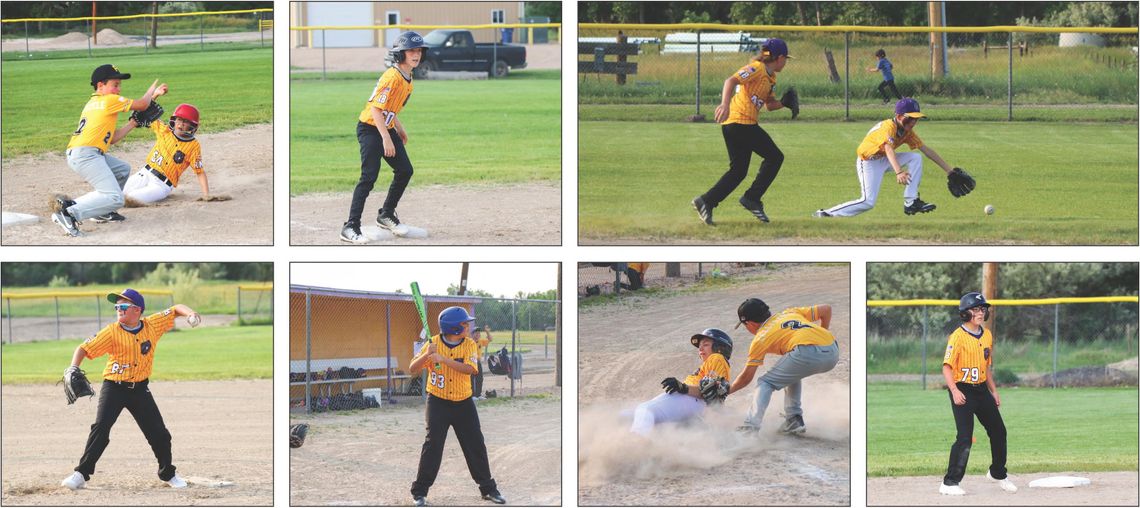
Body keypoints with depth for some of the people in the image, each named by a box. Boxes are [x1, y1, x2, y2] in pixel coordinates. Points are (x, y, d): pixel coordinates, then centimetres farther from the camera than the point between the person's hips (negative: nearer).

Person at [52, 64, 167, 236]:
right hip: (85, 155, -10)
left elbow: (111, 138, 24)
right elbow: (142, 104, 4)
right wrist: (151, 92, 24)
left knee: (123, 170, 29)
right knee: (115, 199, -17)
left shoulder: (92, 103, 25)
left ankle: (102, 212, 22)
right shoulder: (110, 100, -1)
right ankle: (69, 213, -26)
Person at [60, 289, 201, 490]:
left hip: (140, 389, 3)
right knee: (101, 428, -18)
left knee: (159, 434, 4)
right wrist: (73, 368, -32)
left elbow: (176, 309, 6)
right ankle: (81, 474, -13)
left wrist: (190, 314, -16)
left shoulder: (153, 325, -3)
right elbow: (85, 348, -15)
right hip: (113, 388, -3)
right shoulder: (112, 332, -11)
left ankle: (168, 474, 25)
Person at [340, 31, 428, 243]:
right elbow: (376, 108, -26)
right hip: (370, 128, -9)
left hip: (387, 128, 9)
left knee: (405, 171, 9)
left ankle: (386, 215, 25)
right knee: (369, 177, -16)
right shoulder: (392, 77, -23)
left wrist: (399, 129, 20)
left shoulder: (408, 78, 7)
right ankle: (350, 227, -16)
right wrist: (386, 139, -28)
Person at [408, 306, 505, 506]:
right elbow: (413, 368, -10)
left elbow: (469, 369, -22)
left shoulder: (469, 345, -4)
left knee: (476, 444, 6)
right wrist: (427, 354, -29)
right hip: (438, 403, -2)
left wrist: (443, 359, -31)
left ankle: (488, 488, 19)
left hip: (463, 403, 2)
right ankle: (419, 491, -2)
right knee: (433, 444, -10)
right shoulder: (434, 343, -7)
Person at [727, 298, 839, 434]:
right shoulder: (789, 312, 31)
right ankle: (794, 420, 26)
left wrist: (726, 391, 32)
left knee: (766, 383, 10)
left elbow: (747, 376, 18)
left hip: (807, 353, -6)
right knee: (792, 373, 33)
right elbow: (826, 309, 28)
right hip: (833, 353, 6)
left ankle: (750, 427, -5)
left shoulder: (760, 338, 15)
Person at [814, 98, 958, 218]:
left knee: (916, 158, -7)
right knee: (868, 202, -21)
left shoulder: (908, 131, -2)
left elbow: (927, 150, 1)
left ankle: (911, 202, -8)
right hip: (868, 162, -8)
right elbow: (889, 149, -45)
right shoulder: (888, 127, -27)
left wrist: (949, 170, -2)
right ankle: (825, 215, -15)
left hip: (884, 160, 8)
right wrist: (898, 172, -61)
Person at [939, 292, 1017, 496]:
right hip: (963, 390, -8)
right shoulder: (958, 336, -14)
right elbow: (947, 366, -19)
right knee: (965, 438, -14)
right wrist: (954, 390, -30)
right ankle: (949, 483, -8)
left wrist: (994, 391, 18)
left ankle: (998, 473, 35)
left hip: (981, 389, 8)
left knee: (998, 431, 14)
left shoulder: (987, 335, 10)